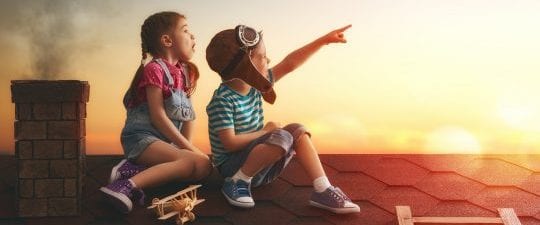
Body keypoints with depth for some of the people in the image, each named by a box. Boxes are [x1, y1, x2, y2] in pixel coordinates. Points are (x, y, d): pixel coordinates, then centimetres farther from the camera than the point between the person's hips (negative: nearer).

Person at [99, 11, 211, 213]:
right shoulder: (154, 69, -10)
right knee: (193, 161, -27)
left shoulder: (185, 71, 15)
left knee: (205, 165, -13)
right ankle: (128, 185, -33)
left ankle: (134, 169, -18)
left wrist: (189, 145, -2)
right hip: (143, 137, -8)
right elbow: (158, 116, -16)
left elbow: (188, 114, 12)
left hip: (169, 141, 8)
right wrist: (188, 147, -15)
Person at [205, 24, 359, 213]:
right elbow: (231, 143, -25)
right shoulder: (223, 100, -21)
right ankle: (237, 183, -15)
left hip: (258, 167, 8)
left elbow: (289, 64, 3)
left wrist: (324, 40, 3)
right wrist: (266, 131, -14)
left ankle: (323, 191, -13)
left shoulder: (254, 85, 2)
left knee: (297, 131, -6)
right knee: (282, 138, -27)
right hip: (233, 167, -8)